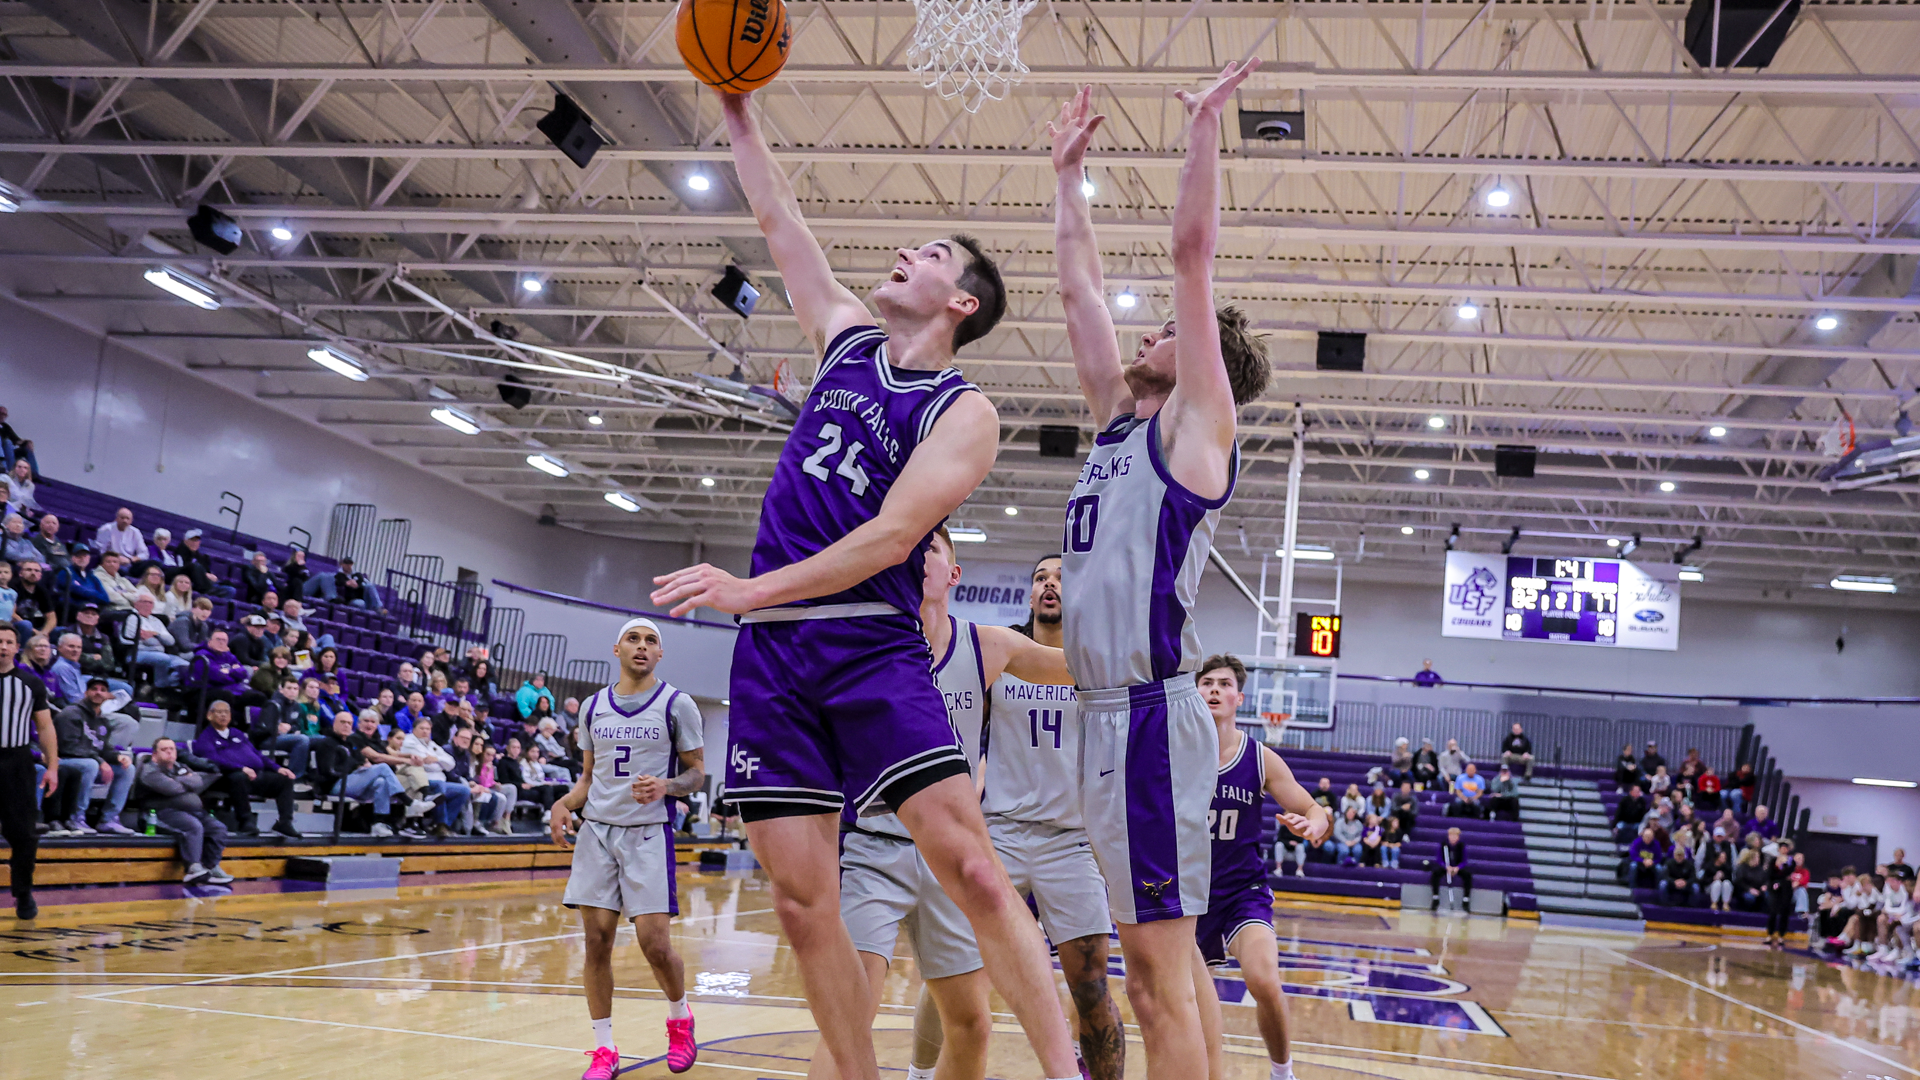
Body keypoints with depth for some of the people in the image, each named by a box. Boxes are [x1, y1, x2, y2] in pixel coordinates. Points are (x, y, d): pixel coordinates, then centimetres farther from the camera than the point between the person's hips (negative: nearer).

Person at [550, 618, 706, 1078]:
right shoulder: (594, 706, 11)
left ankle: (680, 1019, 21)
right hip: (597, 832, 4)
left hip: (648, 833, -4)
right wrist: (565, 803, -1)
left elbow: (697, 772, 0)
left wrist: (666, 786, -20)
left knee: (654, 942, -8)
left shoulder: (677, 704, -1)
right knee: (596, 941, 0)